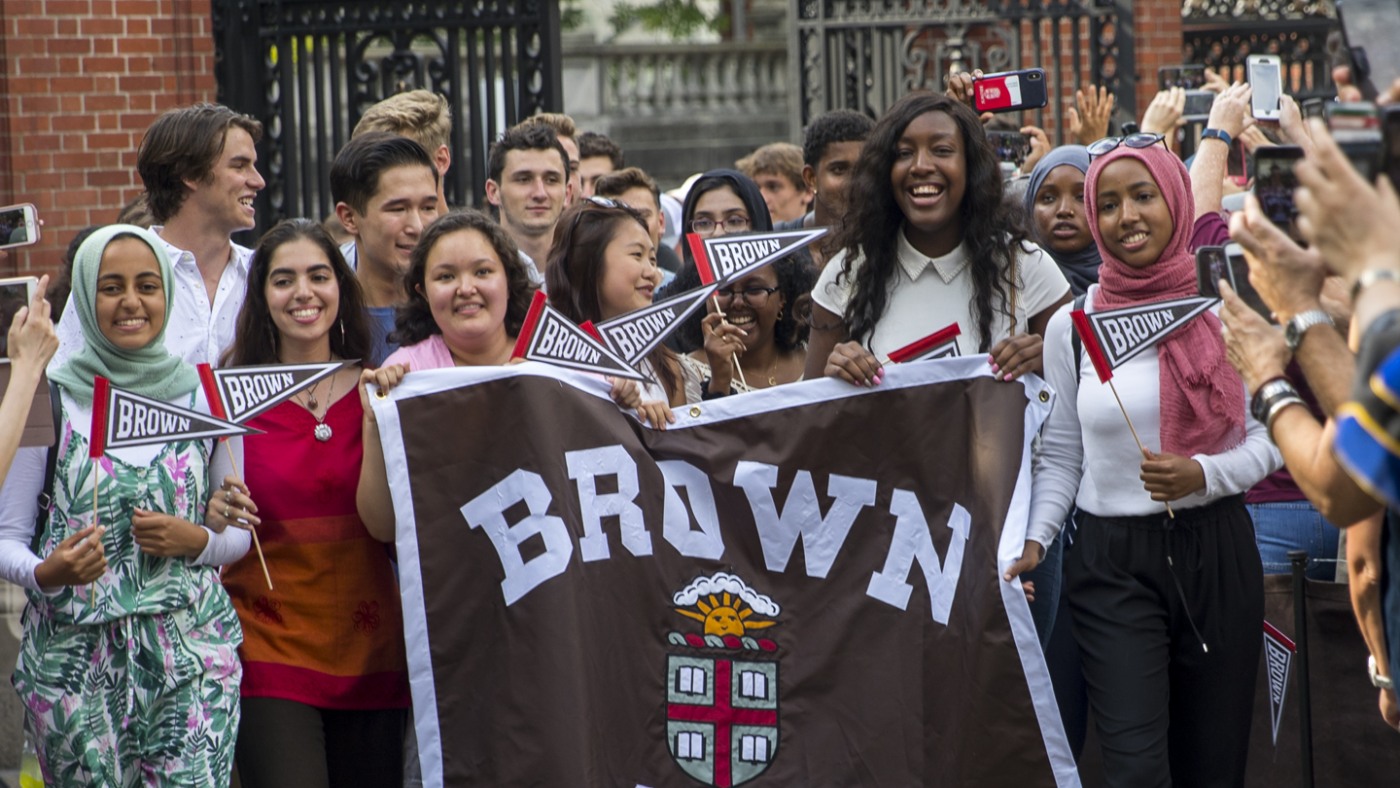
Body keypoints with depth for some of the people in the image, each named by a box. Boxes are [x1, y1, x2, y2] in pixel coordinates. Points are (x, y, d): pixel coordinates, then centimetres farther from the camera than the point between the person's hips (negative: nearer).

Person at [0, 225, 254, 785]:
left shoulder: (204, 395, 6)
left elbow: (240, 535, 14)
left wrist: (194, 540, -8)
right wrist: (45, 573, -19)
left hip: (192, 654, 1)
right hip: (73, 658, -1)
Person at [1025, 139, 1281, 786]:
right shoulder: (1071, 325, 2)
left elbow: (1268, 439, 4)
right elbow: (1060, 457, 8)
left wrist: (1203, 476, -14)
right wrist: (1034, 540, -6)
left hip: (1216, 553, 1)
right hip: (1111, 560, -1)